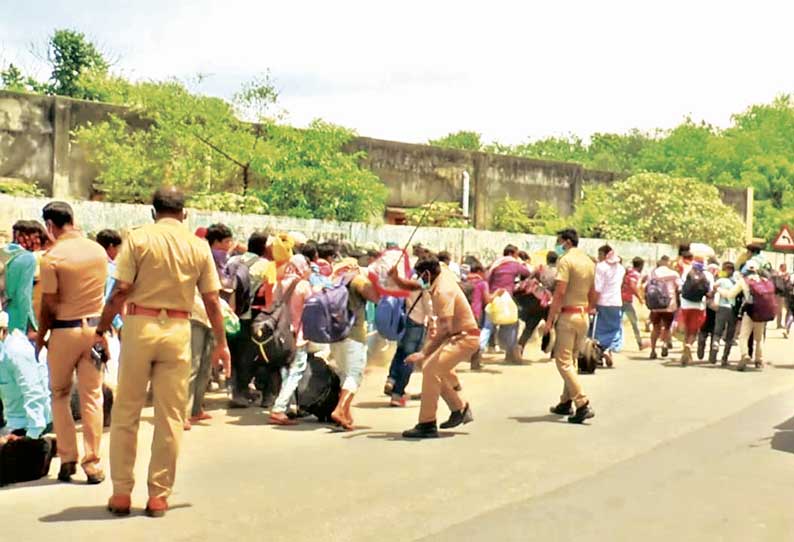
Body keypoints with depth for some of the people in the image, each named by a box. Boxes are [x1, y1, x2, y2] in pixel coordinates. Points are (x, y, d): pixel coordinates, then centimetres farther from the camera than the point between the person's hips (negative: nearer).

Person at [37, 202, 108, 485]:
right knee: (92, 396, 7)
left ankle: (68, 459, 14)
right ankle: (92, 463, 8)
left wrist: (40, 337, 2)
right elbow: (102, 289, 7)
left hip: (64, 331, -3)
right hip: (95, 328, 4)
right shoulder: (98, 251, 1)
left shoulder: (52, 258, -14)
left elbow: (48, 305, -10)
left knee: (60, 395, 14)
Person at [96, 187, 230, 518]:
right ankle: (159, 495, 13)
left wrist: (101, 330, 1)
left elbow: (121, 291, -9)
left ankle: (121, 493, 13)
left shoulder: (138, 238, -2)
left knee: (125, 413, 9)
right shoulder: (198, 246, 4)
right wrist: (221, 343, 12)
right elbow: (212, 300, 4)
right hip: (178, 330, 1)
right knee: (170, 417, 8)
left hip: (140, 326, -1)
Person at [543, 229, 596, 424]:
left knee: (563, 361, -6)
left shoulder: (566, 260, -12)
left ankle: (583, 404, -14)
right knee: (571, 360, 16)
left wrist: (549, 320, -16)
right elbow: (593, 295, 18)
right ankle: (566, 402, 21)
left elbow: (559, 293, -19)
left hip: (567, 315, -8)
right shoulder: (589, 262, 14)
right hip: (583, 316, 8)